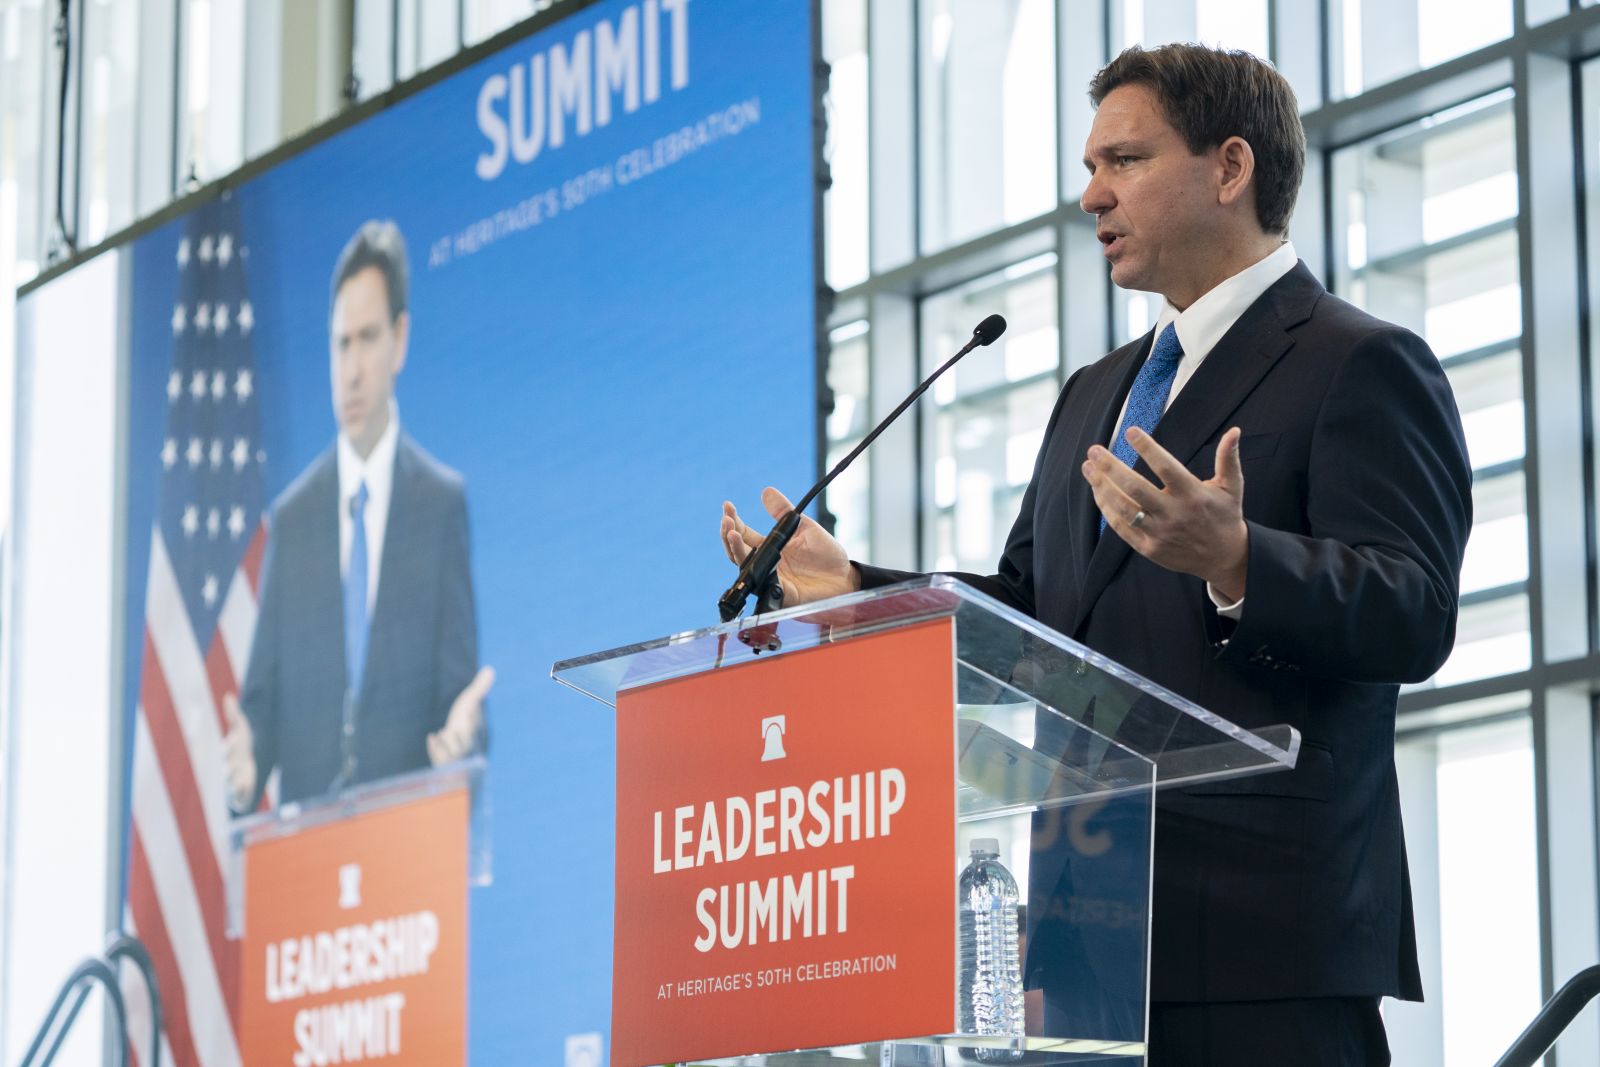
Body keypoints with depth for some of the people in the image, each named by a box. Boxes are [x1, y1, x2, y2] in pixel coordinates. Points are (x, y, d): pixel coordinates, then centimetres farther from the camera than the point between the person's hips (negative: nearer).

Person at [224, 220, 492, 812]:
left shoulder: (444, 502, 5)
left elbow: (459, 681, 4)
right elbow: (263, 694, 11)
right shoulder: (290, 516, 11)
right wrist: (246, 769, -9)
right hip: (304, 825, 1)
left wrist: (464, 728, -18)